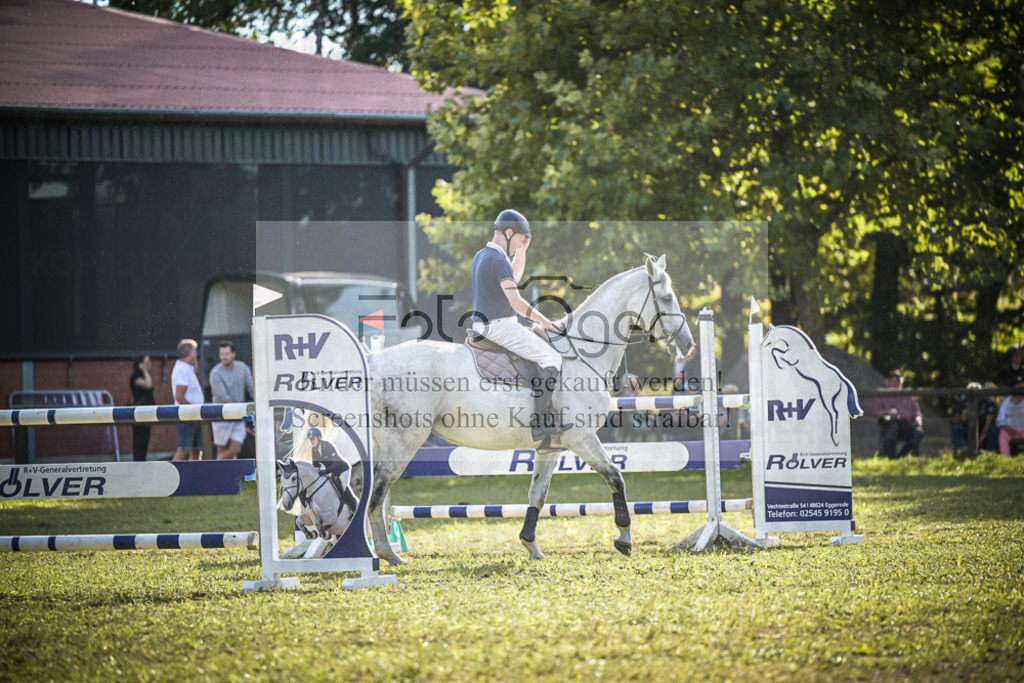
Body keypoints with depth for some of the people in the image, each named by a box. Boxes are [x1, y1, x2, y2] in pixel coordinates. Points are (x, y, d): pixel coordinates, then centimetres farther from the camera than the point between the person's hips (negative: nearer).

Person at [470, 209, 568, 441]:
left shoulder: (481, 256, 14)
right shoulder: (499, 260, -18)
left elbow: (514, 275, 30)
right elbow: (516, 302, -23)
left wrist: (522, 251, 17)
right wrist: (542, 320, -9)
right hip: (500, 327, -11)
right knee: (552, 359, -12)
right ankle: (542, 421, -22)